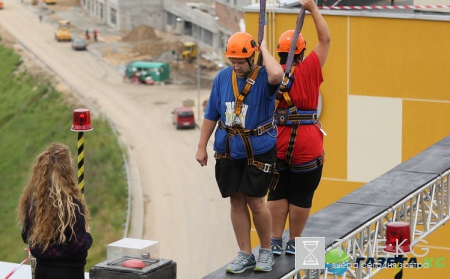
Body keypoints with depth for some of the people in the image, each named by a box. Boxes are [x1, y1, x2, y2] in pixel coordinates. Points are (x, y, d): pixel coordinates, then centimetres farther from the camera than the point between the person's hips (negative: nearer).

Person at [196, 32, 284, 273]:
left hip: (258, 151, -4)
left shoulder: (263, 77, -12)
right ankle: (245, 255, 16)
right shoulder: (222, 77, 2)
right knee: (236, 201, 7)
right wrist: (202, 147, 8)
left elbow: (277, 75, -40)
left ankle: (266, 251, 19)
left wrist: (264, 49, -23)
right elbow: (211, 115, 8)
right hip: (228, 151, 4)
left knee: (255, 201, -1)